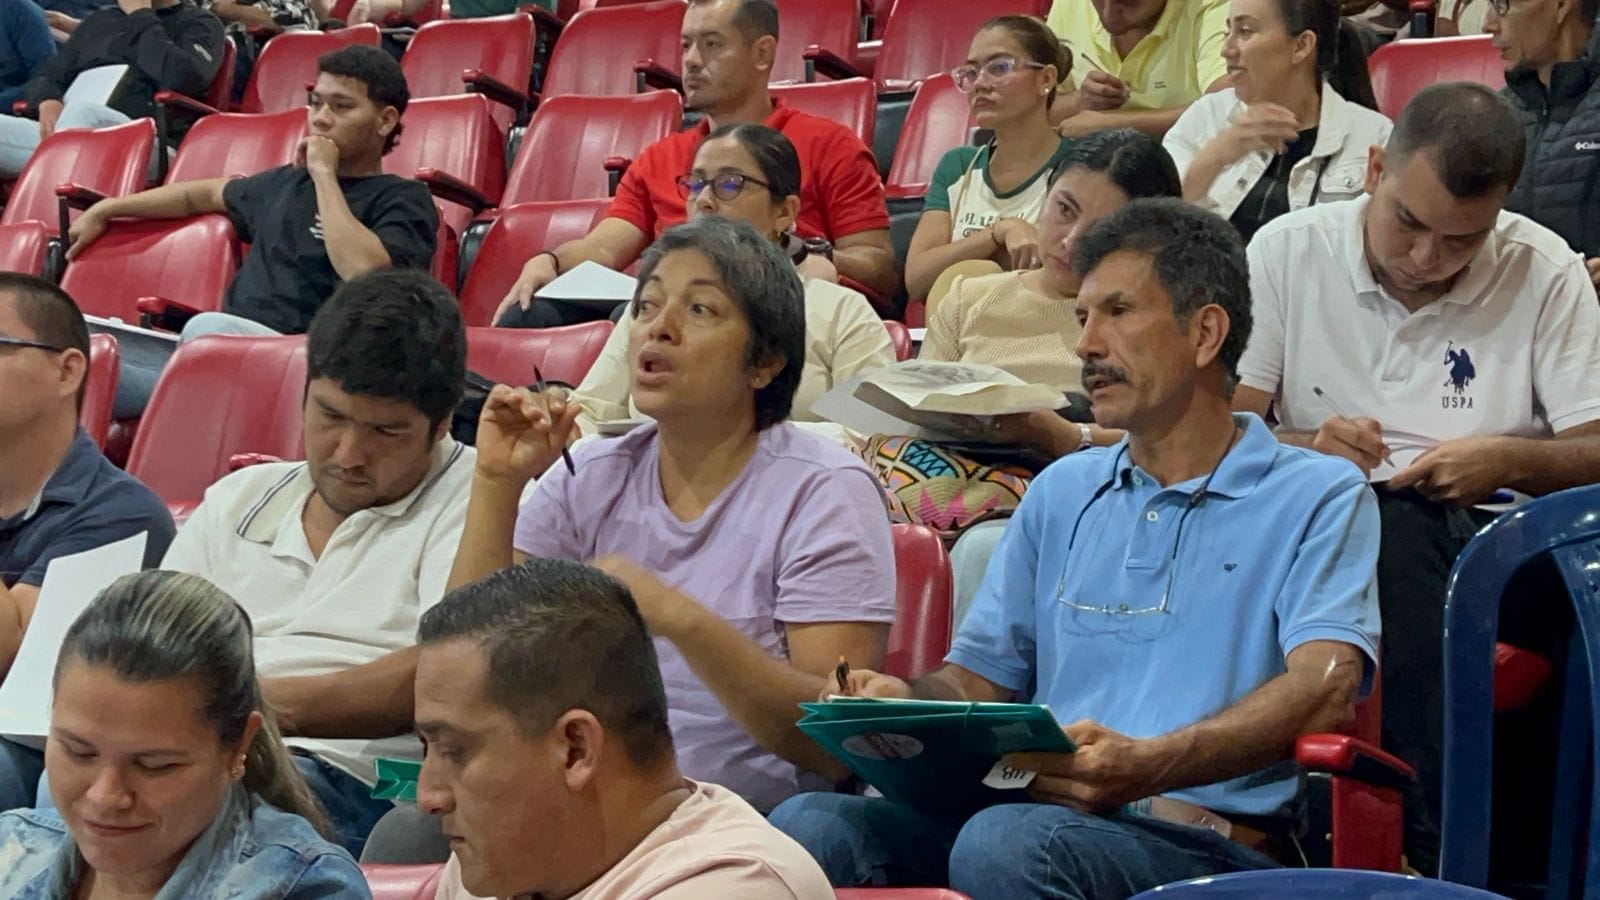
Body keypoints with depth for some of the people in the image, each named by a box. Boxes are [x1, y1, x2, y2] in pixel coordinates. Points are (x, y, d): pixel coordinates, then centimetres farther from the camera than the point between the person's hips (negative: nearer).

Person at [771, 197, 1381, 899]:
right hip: (1041, 809, 5)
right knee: (810, 823, -25)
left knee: (1007, 842, -38)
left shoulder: (1317, 498, 6)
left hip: (1201, 837, -5)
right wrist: (907, 699, -3)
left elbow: (1324, 690, -11)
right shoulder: (1062, 493, 26)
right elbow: (981, 675, 23)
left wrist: (1145, 765, -27)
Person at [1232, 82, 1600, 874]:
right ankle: (1442, 844, -31)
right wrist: (1301, 448, -18)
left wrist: (1510, 461, -15)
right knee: (1390, 528, -36)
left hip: (1488, 541, 0)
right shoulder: (1288, 252, 6)